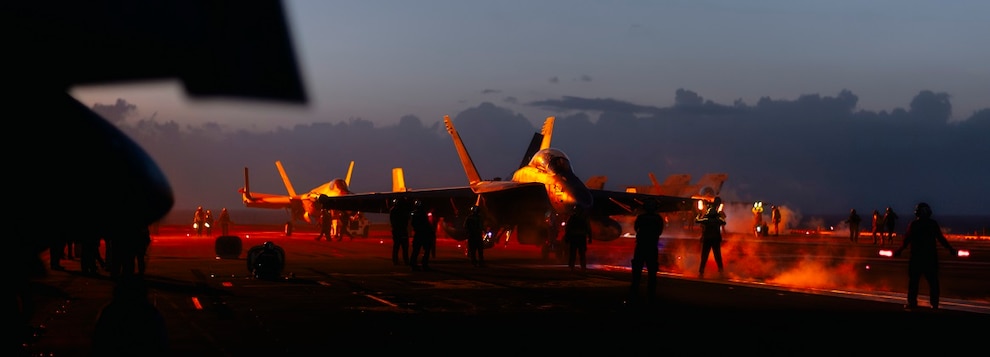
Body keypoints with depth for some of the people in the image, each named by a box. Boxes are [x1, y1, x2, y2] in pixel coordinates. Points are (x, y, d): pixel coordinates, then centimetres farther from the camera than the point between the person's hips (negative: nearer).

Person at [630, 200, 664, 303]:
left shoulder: (641, 217, -8)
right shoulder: (658, 219, -5)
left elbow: (635, 228, 6)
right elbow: (660, 232, 6)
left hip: (641, 247, 0)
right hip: (652, 248, 0)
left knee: (637, 271, 8)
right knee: (652, 272, 6)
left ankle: (634, 293, 5)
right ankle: (651, 295, 4)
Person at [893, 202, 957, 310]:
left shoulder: (913, 224, -3)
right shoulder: (933, 224, 2)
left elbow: (906, 240, -4)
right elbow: (941, 239, 2)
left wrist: (898, 251, 5)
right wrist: (951, 249, 11)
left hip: (916, 257, -1)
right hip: (931, 257, 1)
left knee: (913, 281, 3)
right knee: (933, 281, 5)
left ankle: (912, 302, 1)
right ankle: (934, 303, 2)